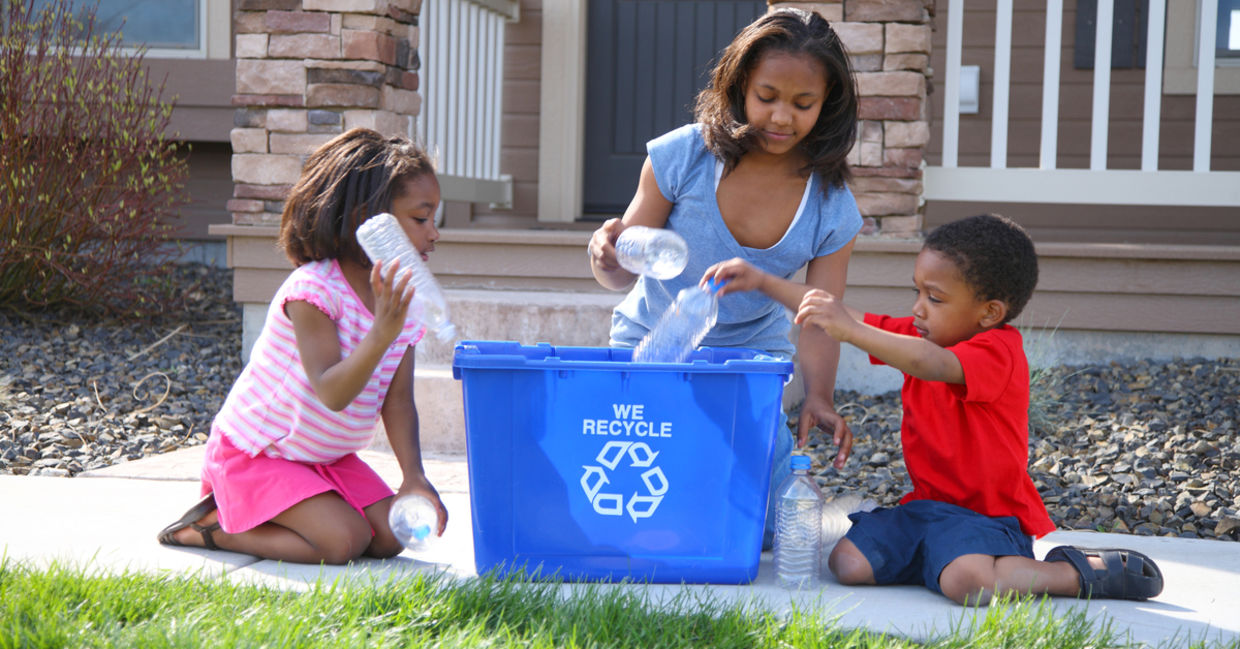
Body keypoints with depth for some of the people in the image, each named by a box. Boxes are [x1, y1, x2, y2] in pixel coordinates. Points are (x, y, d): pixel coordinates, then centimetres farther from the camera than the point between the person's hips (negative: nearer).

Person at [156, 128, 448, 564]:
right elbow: (332, 393, -34)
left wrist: (414, 477, -14)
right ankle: (212, 526, -2)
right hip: (253, 453, -8)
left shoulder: (402, 300, -1)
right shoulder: (313, 289, -24)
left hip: (330, 458, 8)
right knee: (344, 540, -22)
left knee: (390, 536, -5)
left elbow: (398, 401, -2)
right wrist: (382, 333, -46)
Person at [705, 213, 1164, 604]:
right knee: (848, 563, -13)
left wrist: (850, 330, -46)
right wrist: (762, 282, 1)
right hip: (927, 504, 8)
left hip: (987, 511, -8)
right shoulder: (920, 335, 9)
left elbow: (933, 365, -39)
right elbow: (841, 315, 9)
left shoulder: (997, 352, -18)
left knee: (967, 582, -36)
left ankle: (1086, 572, -11)